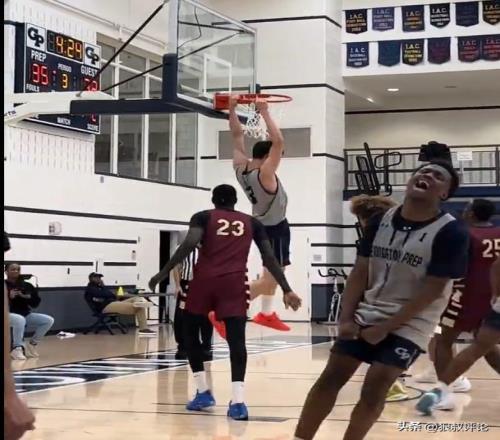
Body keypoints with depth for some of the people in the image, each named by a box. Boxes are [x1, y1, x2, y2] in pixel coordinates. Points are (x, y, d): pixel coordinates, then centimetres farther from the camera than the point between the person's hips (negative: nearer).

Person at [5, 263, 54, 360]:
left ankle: (32, 344, 0)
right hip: (8, 315, -6)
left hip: (26, 315, 6)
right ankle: (17, 348, -27)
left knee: (49, 320, -10)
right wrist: (9, 297, -24)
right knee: (20, 320, -41)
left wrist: (28, 297, -13)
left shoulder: (26, 285, 7)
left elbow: (36, 303, 7)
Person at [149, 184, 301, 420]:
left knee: (190, 332, 18)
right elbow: (270, 258, 12)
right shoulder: (252, 222, 19)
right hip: (234, 283, 1)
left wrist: (164, 272, -6)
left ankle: (203, 392, 17)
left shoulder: (203, 217, 11)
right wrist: (286, 290, 12)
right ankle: (238, 400, -20)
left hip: (205, 280, -1)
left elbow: (189, 244, -7)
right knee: (236, 338, -4)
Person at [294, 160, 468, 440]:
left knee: (375, 388, -12)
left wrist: (385, 328, -16)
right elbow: (360, 272, 6)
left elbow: (431, 291, -16)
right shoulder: (381, 221, 1)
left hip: (409, 325, -4)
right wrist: (346, 318, -6)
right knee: (330, 378, 1)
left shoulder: (451, 232, -14)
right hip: (366, 316, 5)